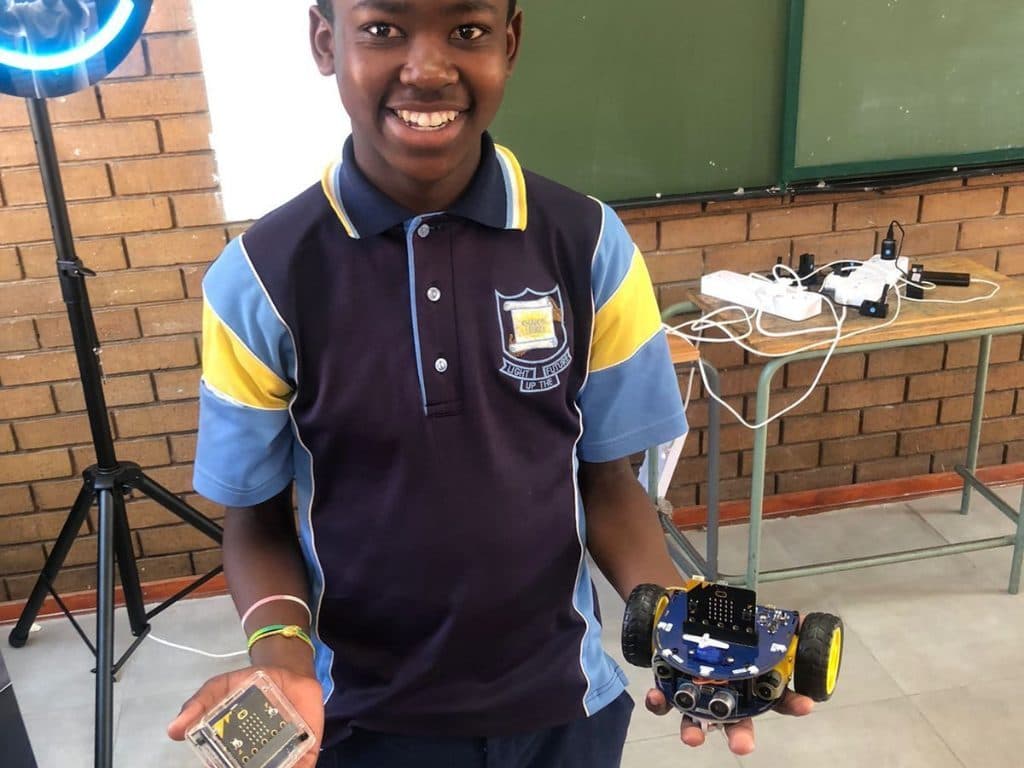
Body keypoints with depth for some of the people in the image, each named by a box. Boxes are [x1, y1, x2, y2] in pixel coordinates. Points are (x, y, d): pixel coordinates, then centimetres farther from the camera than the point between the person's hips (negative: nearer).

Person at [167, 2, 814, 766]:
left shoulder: (590, 245, -12)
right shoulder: (260, 279, -15)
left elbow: (606, 479, -3)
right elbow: (258, 521, -5)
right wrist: (282, 656, -22)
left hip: (563, 706, 2)